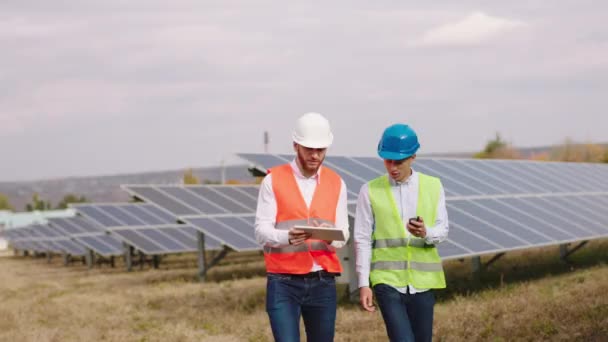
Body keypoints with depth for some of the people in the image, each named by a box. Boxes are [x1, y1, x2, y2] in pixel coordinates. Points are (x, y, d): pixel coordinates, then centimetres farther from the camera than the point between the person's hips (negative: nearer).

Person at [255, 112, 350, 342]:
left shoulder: (336, 183, 9)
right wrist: (288, 237, -28)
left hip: (323, 282, 3)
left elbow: (343, 233, 5)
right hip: (283, 282, -3)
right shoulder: (273, 180, 0)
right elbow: (261, 231, -7)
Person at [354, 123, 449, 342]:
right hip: (387, 280, -3)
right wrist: (363, 283, -3)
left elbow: (442, 230, 5)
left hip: (422, 281, 3)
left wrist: (426, 233, -19)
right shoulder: (371, 191, 0)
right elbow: (363, 239, 1)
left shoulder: (433, 186, 6)